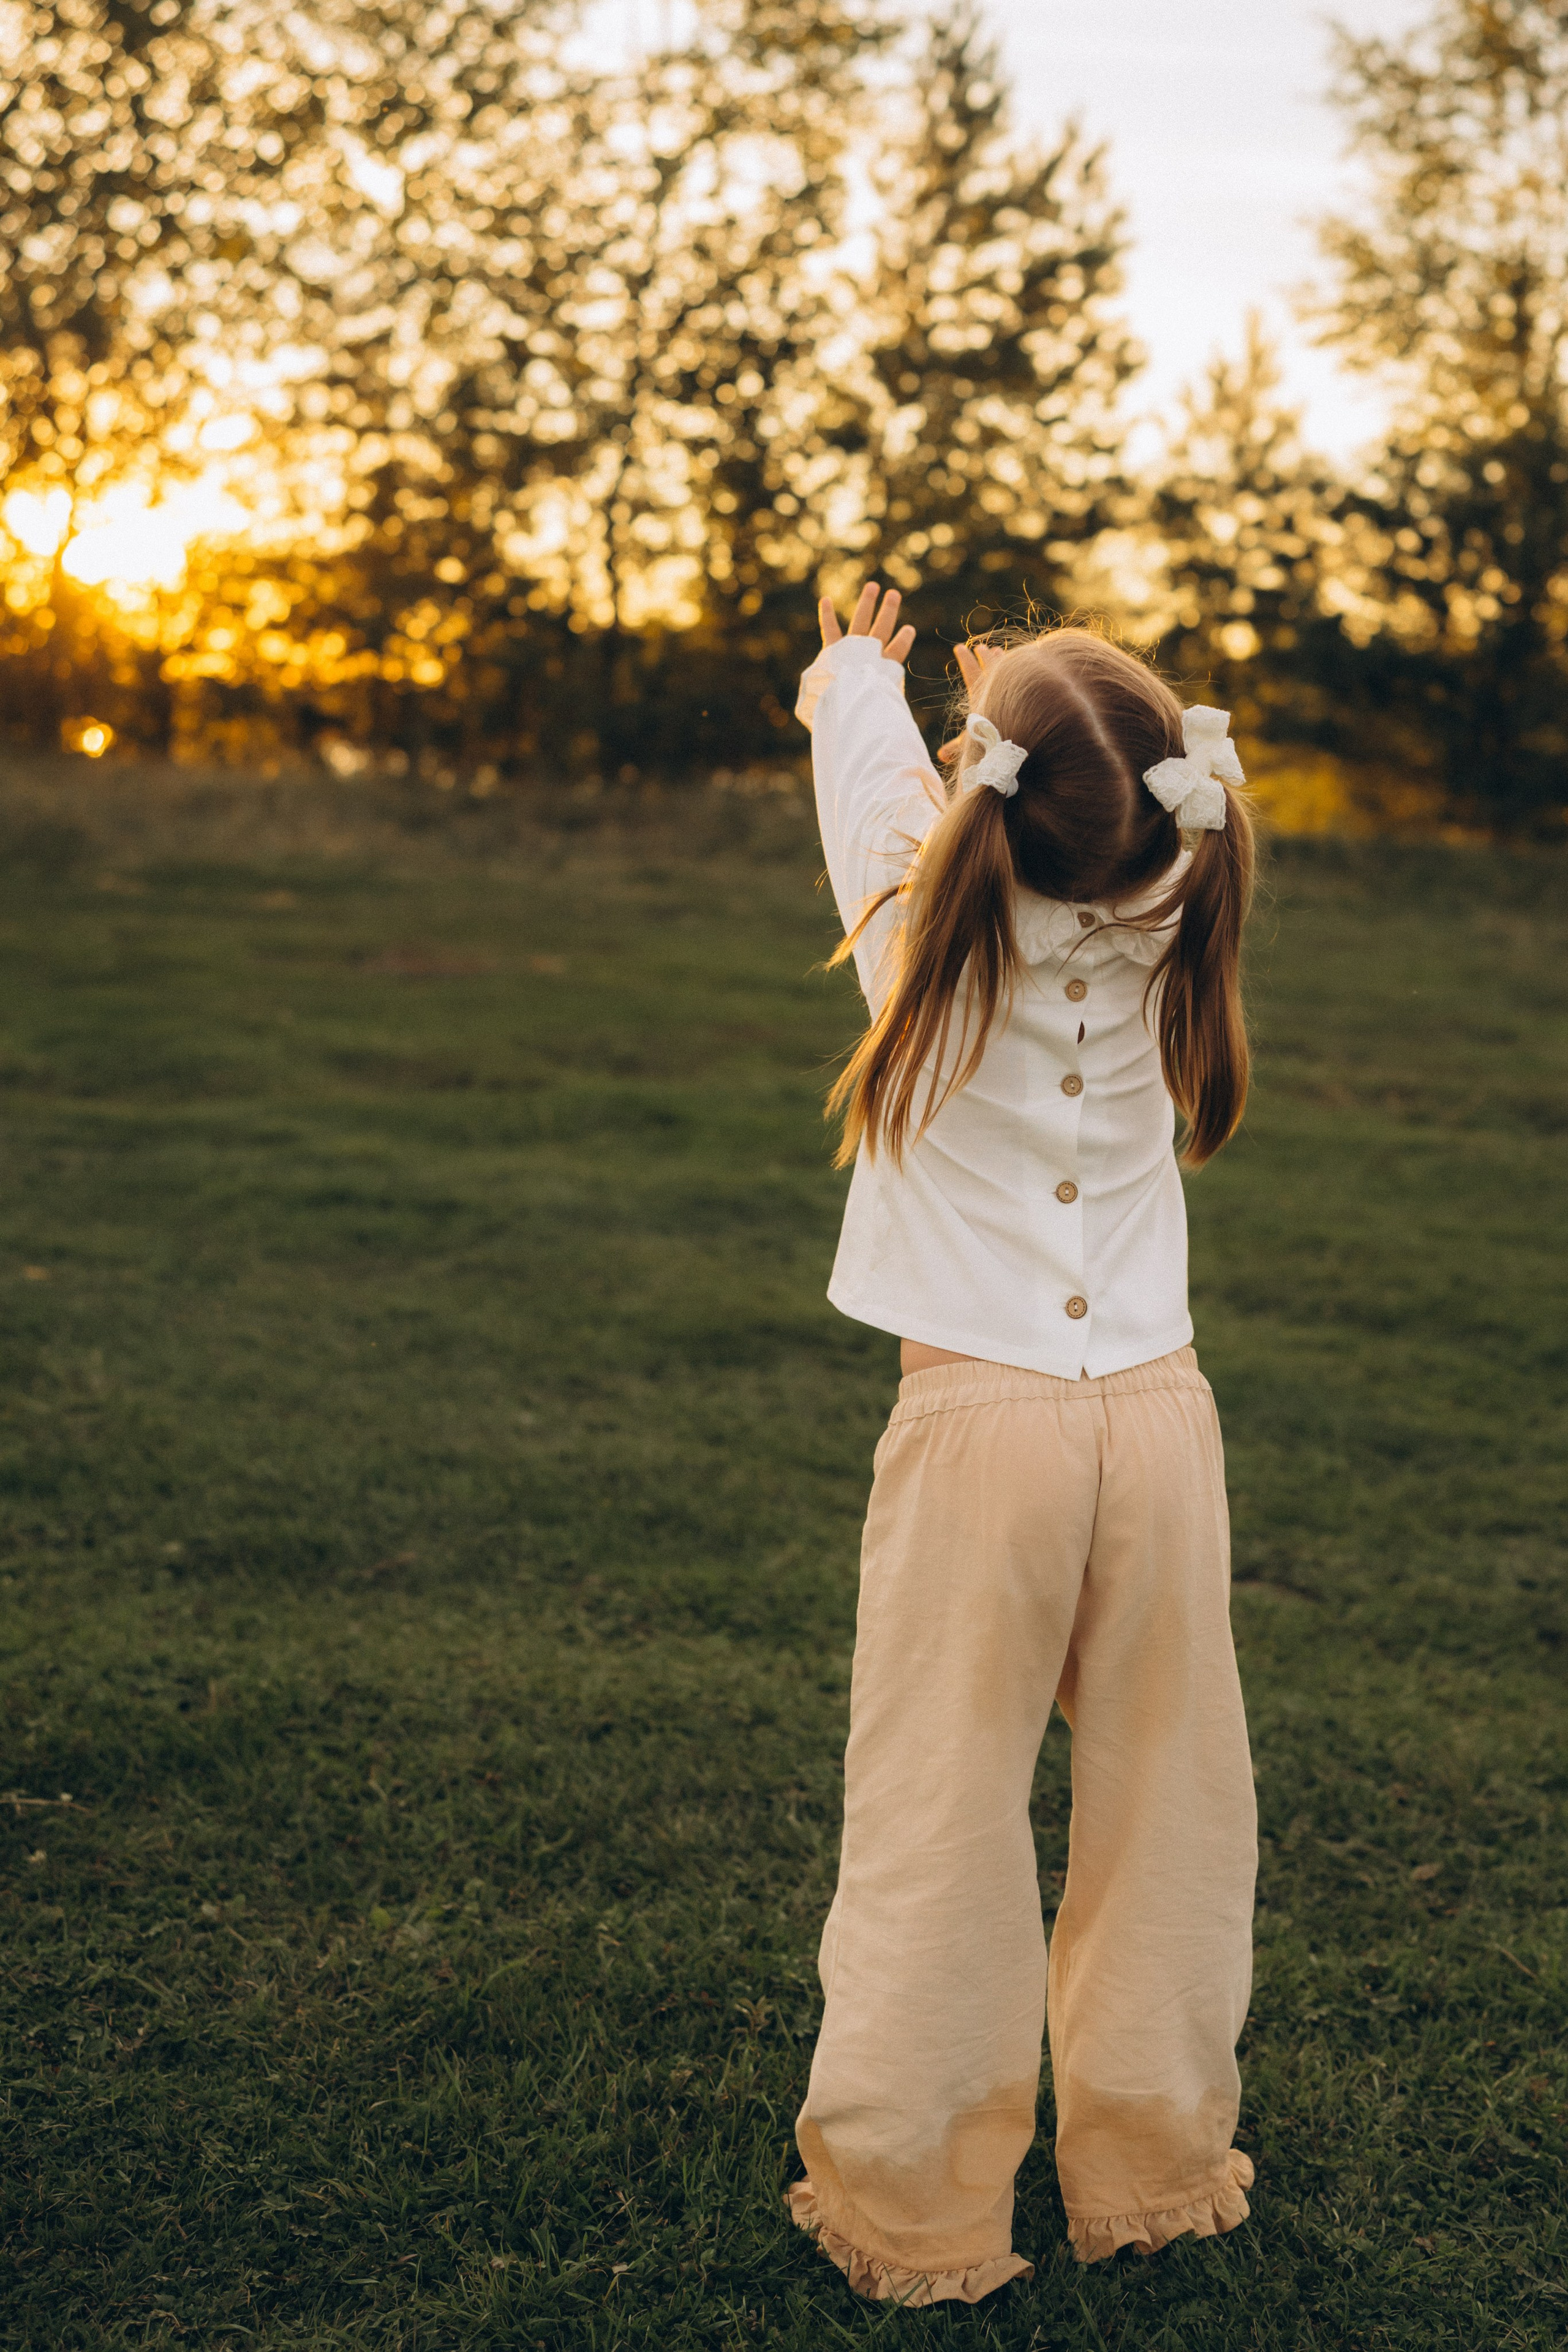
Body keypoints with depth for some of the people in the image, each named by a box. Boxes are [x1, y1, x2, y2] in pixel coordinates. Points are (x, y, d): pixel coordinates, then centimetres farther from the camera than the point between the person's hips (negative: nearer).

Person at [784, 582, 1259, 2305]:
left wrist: (854, 673, 34)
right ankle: (1152, 2170, 29)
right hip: (1160, 1414, 3)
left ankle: (908, 2210, 18)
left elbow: (868, 767, 13)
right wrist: (1044, 714, 38)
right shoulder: (1167, 933, -3)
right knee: (1162, 1809, 14)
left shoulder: (930, 931, -8)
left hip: (979, 1421, -2)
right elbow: (1134, 810, 20)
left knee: (938, 1822, 6)